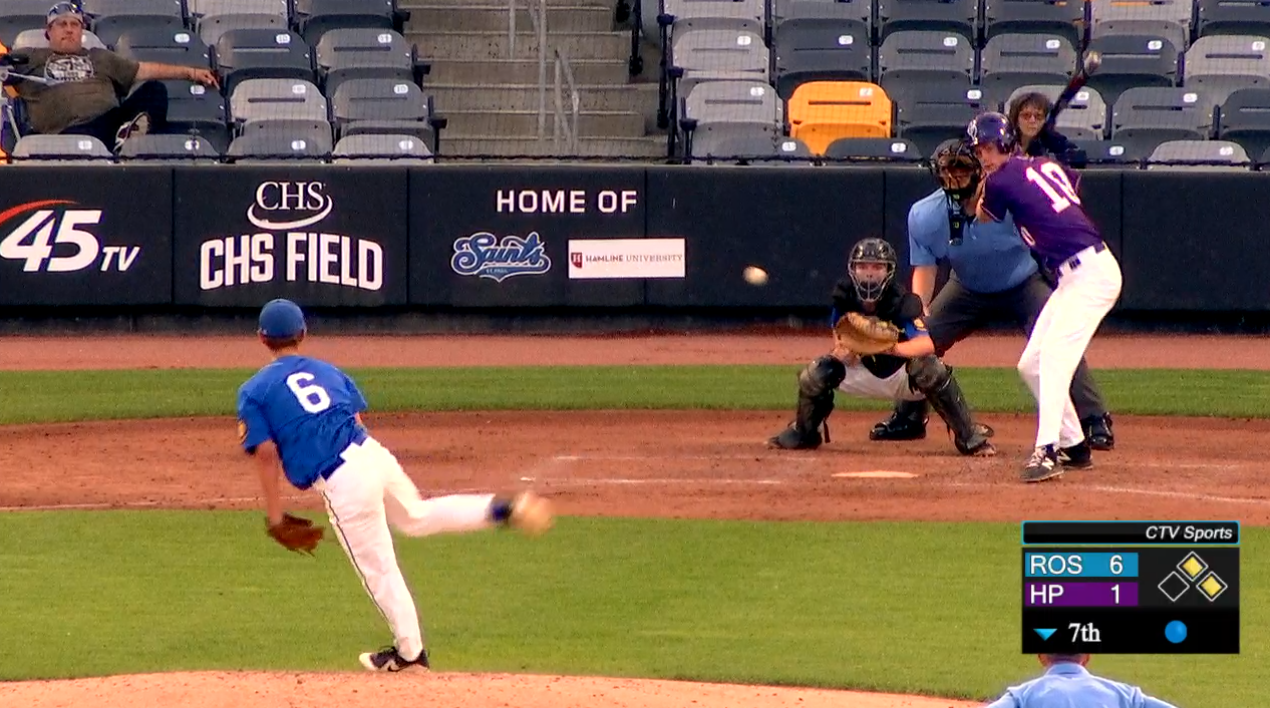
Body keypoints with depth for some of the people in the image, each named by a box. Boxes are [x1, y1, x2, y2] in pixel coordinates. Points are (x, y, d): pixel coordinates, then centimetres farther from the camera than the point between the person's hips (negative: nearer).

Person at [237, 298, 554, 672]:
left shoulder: (254, 391, 1)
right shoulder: (327, 371, 17)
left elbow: (266, 455, -5)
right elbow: (358, 420, 17)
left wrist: (275, 516, -4)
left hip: (344, 485, -5)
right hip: (374, 454, 5)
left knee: (378, 569, 8)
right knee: (416, 516, 33)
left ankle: (410, 651, 20)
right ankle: (501, 509, 22)